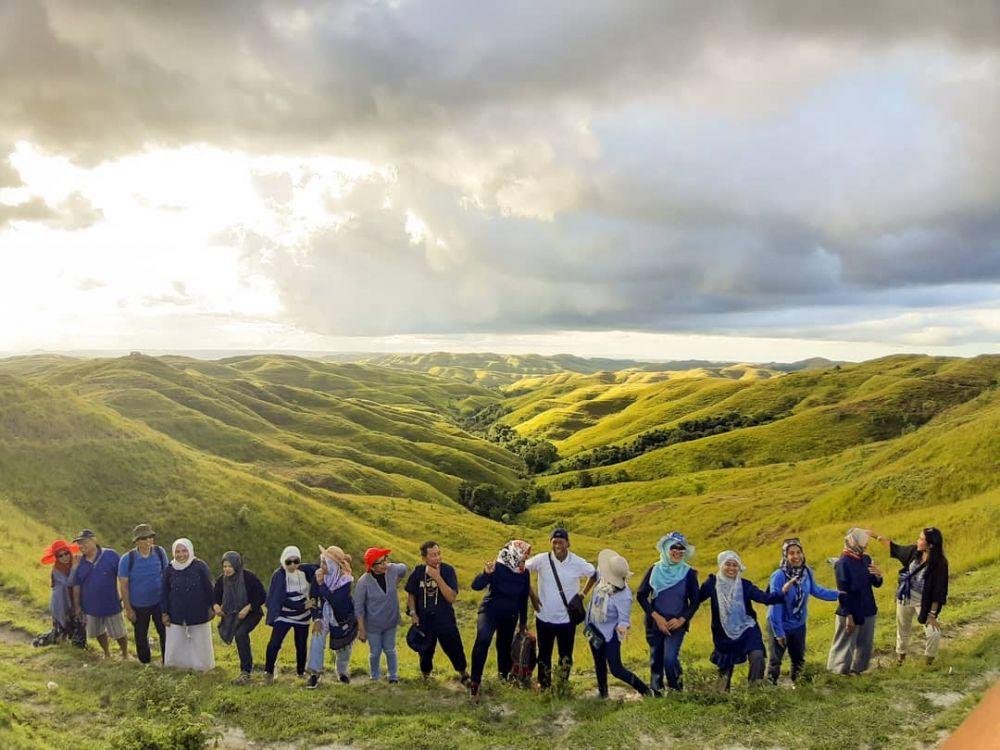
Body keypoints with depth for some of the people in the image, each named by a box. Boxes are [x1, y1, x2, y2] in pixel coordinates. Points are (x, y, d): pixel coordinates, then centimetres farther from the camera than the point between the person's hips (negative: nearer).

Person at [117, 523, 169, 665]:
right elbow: (123, 584, -9)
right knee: (141, 637, 15)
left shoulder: (160, 552, -9)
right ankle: (145, 664, 34)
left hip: (159, 602, 1)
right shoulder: (127, 559, -15)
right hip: (138, 606, -1)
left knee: (165, 633, 7)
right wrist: (128, 609, -8)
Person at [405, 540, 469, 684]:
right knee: (425, 652, 16)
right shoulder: (418, 571, -9)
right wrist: (413, 613, -5)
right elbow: (411, 594, 7)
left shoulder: (448, 570, -16)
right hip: (424, 622, 2)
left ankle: (463, 675, 34)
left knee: (455, 650, 7)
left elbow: (451, 598, -23)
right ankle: (425, 677, 42)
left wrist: (438, 577, -30)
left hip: (446, 622, -2)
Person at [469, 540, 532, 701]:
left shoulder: (524, 573, -1)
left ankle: (505, 675, 43)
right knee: (483, 639, -28)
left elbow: (523, 599, 12)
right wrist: (486, 574, -41)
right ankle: (474, 682, -20)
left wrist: (523, 620, 19)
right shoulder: (497, 567, -17)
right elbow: (475, 586, -23)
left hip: (510, 616, 5)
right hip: (490, 610, -5)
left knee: (505, 646, 15)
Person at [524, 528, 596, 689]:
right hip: (544, 618, 0)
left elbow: (594, 574, 8)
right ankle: (544, 687, 29)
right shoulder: (541, 560, -13)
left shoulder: (578, 563, -10)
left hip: (567, 619, 0)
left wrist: (584, 593, 1)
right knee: (544, 655, 13)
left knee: (566, 656, 10)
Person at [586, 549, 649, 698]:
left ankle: (645, 690, 9)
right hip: (594, 630, 7)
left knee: (616, 669, -7)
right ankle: (603, 693, 43)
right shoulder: (603, 579, -15)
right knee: (599, 664, 23)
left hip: (610, 633, -7)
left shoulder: (624, 596, -32)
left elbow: (624, 618, -25)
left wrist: (623, 626, -47)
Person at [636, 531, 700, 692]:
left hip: (677, 624, -2)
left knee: (670, 658, -18)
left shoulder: (689, 573, -1)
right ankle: (654, 693, 25)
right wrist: (656, 617, -8)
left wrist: (681, 620, -10)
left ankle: (677, 693, 3)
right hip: (654, 623, 2)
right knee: (656, 660, 8)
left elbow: (695, 602, 3)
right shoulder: (655, 569, -1)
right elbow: (641, 595, 1)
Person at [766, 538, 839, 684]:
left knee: (799, 659, 22)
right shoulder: (779, 576, -27)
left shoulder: (807, 572, -10)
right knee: (776, 660, 6)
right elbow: (775, 605, -24)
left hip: (799, 625, 6)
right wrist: (778, 632, -21)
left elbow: (816, 590, 10)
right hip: (780, 625, -6)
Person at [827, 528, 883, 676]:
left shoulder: (866, 559, 3)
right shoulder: (843, 563, -17)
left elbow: (876, 584, 11)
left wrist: (878, 575, -12)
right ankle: (840, 673, 17)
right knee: (846, 646, 3)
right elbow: (842, 593, -17)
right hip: (850, 612, -7)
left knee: (865, 644, 15)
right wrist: (849, 616, -18)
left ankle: (857, 669, 31)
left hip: (867, 611, 7)